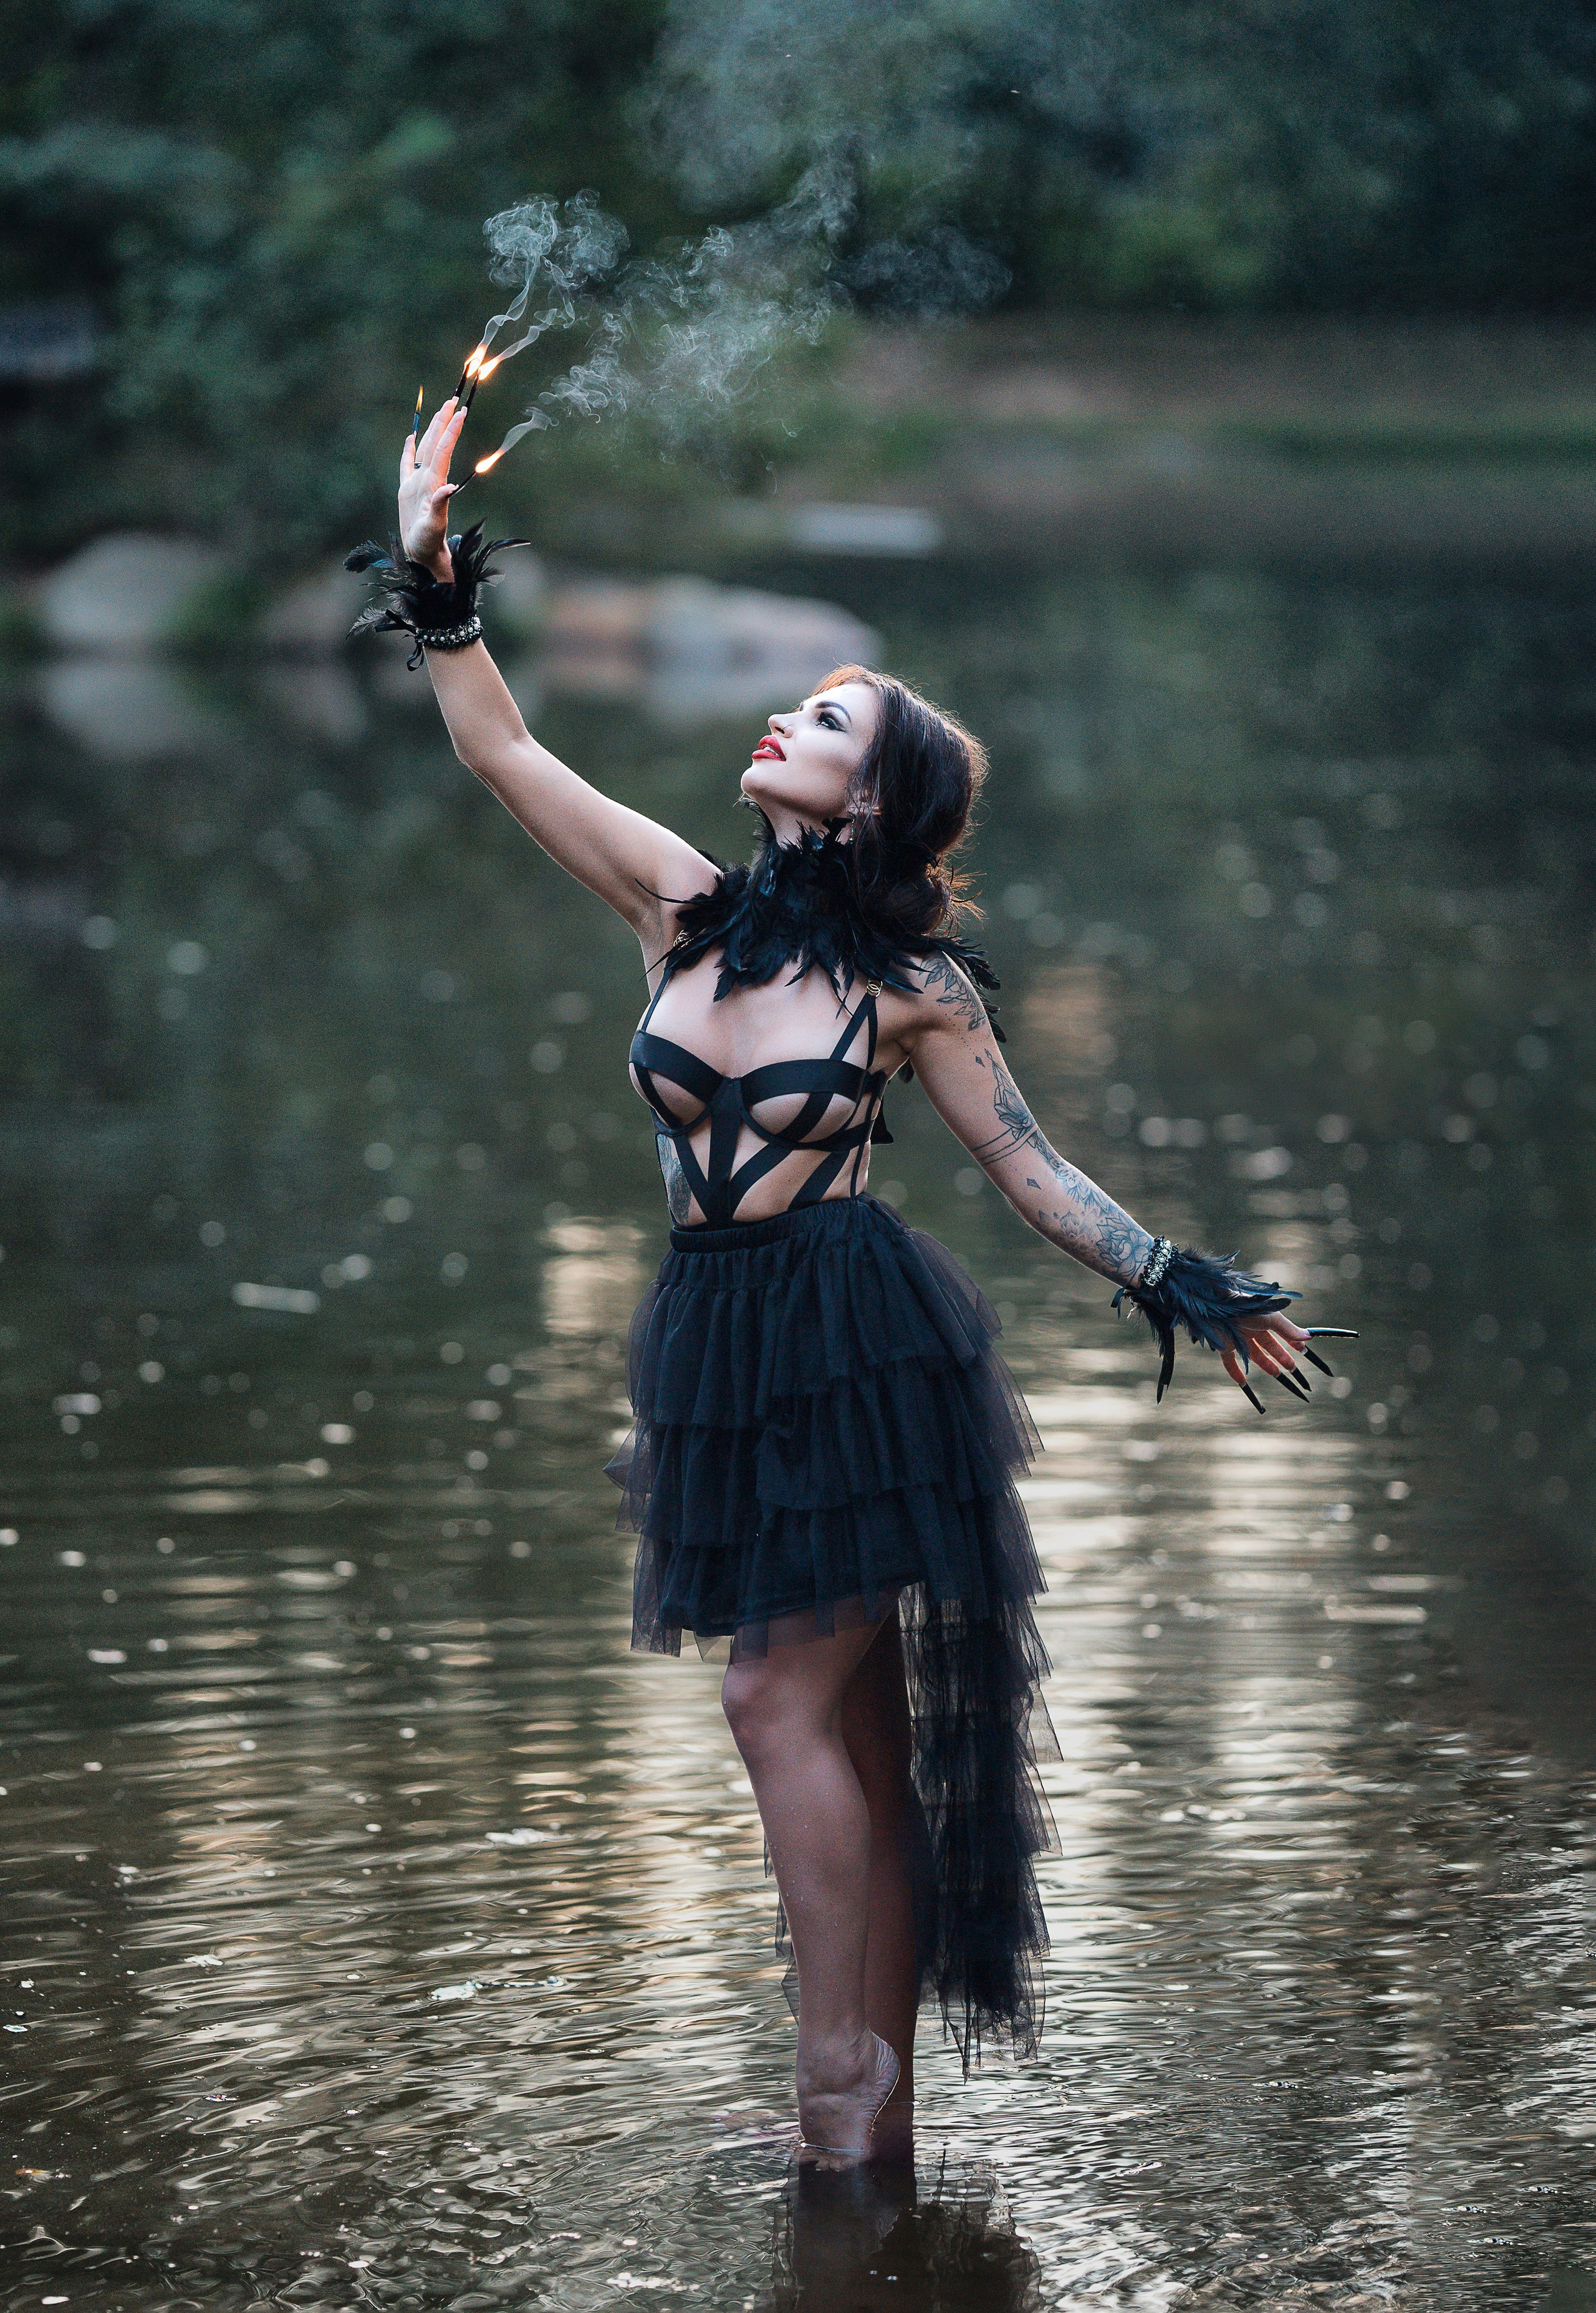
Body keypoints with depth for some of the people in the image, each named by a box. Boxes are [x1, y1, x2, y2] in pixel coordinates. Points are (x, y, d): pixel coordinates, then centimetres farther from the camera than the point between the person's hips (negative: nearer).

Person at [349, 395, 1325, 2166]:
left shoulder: (913, 988, -5)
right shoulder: (686, 905, 5)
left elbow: (1030, 1171, 2)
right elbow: (499, 751, 4)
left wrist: (1181, 1287, -5)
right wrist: (434, 582, -3)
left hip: (858, 1348, -5)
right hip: (721, 1343, 5)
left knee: (786, 1697, -9)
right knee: (854, 1718, 9)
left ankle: (839, 2090, -3)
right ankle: (878, 2114, 13)